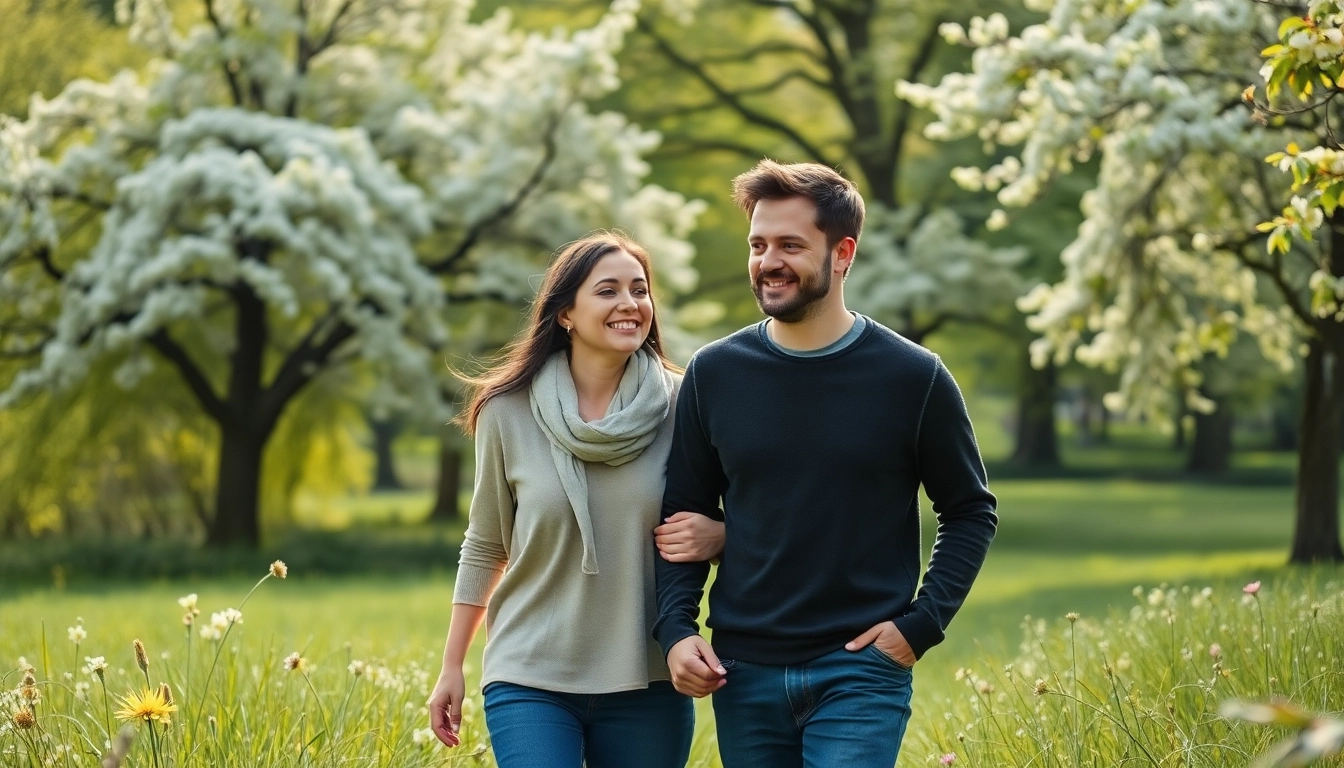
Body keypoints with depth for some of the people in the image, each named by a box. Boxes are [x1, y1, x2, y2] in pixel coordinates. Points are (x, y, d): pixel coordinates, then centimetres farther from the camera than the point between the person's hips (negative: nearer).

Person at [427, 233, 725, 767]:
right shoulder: (509, 411, -2)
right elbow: (485, 548, 8)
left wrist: (716, 536, -15)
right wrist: (452, 668, 9)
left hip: (648, 683, 1)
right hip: (531, 681, -1)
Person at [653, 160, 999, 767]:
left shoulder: (913, 376, -2)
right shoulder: (714, 374, 4)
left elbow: (971, 512, 5)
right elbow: (684, 514, 10)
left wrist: (921, 624, -6)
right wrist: (676, 628, -3)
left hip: (862, 672, -3)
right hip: (743, 673, 3)